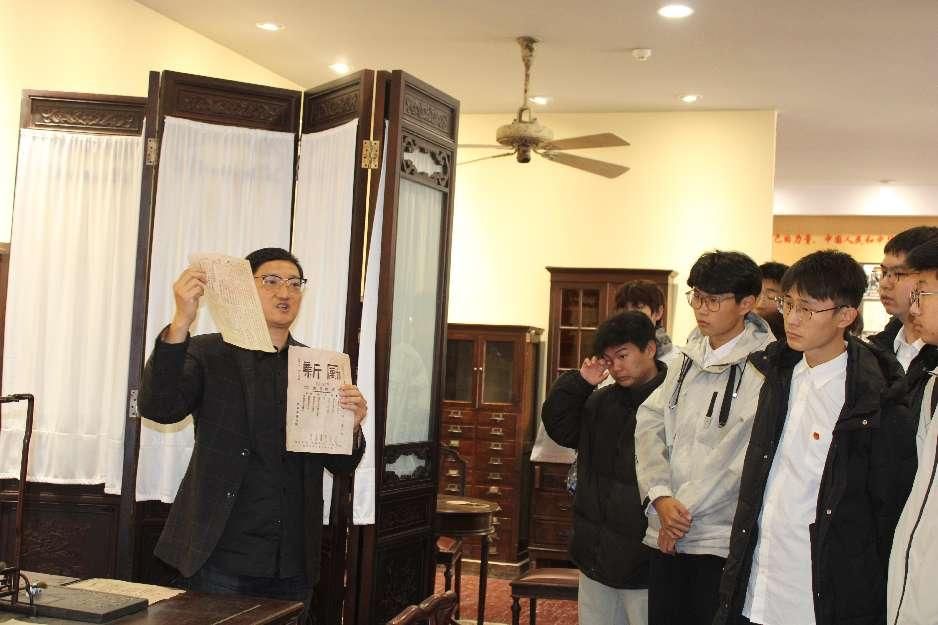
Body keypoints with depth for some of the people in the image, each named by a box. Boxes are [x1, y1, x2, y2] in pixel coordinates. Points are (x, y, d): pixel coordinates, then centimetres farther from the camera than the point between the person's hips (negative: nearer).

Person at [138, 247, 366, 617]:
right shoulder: (209, 353, 1)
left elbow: (341, 465, 10)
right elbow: (158, 407, -16)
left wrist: (350, 426, -12)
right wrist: (181, 323, -27)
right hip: (222, 558, -3)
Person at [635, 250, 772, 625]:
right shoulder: (687, 358, 11)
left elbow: (739, 454, -15)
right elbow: (649, 424, 5)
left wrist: (686, 508, -10)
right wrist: (660, 497, -8)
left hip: (722, 539, -6)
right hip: (666, 533, 6)